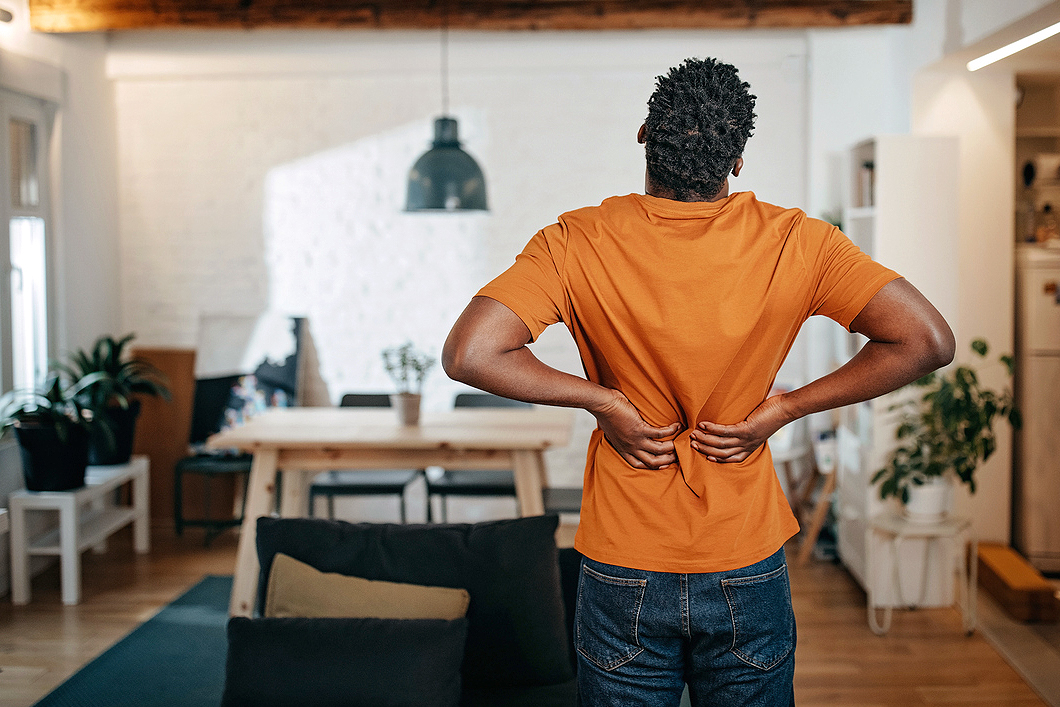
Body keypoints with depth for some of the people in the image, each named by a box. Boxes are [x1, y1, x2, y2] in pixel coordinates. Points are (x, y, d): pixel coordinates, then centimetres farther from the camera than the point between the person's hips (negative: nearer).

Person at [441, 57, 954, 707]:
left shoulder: (578, 244, -15)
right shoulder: (793, 242, -13)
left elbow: (467, 354, -24)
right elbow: (928, 342, -14)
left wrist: (600, 398, -12)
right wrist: (784, 408, -9)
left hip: (622, 573, 0)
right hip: (749, 575, 1)